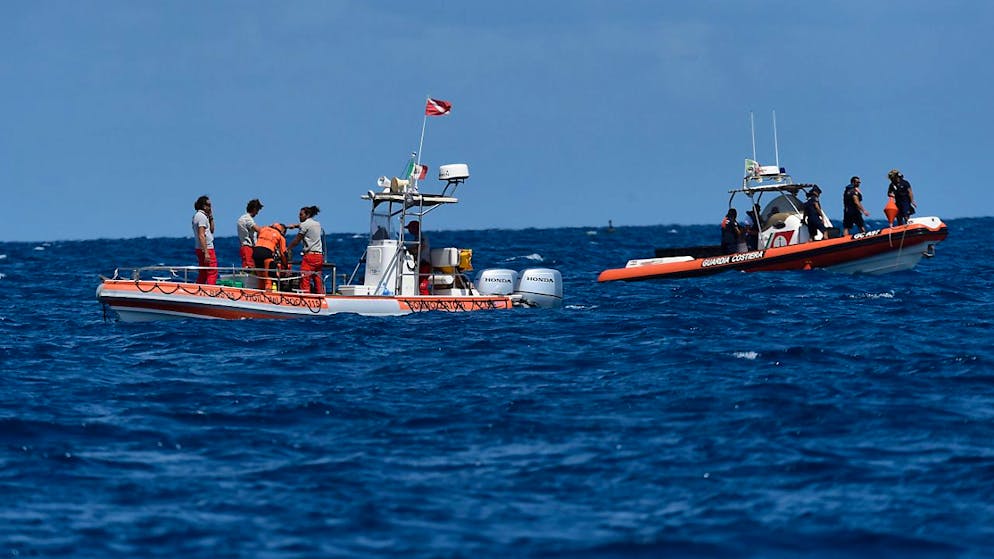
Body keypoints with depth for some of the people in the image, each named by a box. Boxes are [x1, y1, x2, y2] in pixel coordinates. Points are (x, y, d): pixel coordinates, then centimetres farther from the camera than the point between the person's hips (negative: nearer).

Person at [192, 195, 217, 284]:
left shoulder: (197, 216, 16)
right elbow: (201, 236, -22)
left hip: (200, 249, 10)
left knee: (202, 274, 13)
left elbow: (211, 230, 23)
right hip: (206, 248, -10)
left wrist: (211, 217, 13)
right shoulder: (202, 216, -14)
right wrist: (206, 253, -25)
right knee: (212, 273, -11)